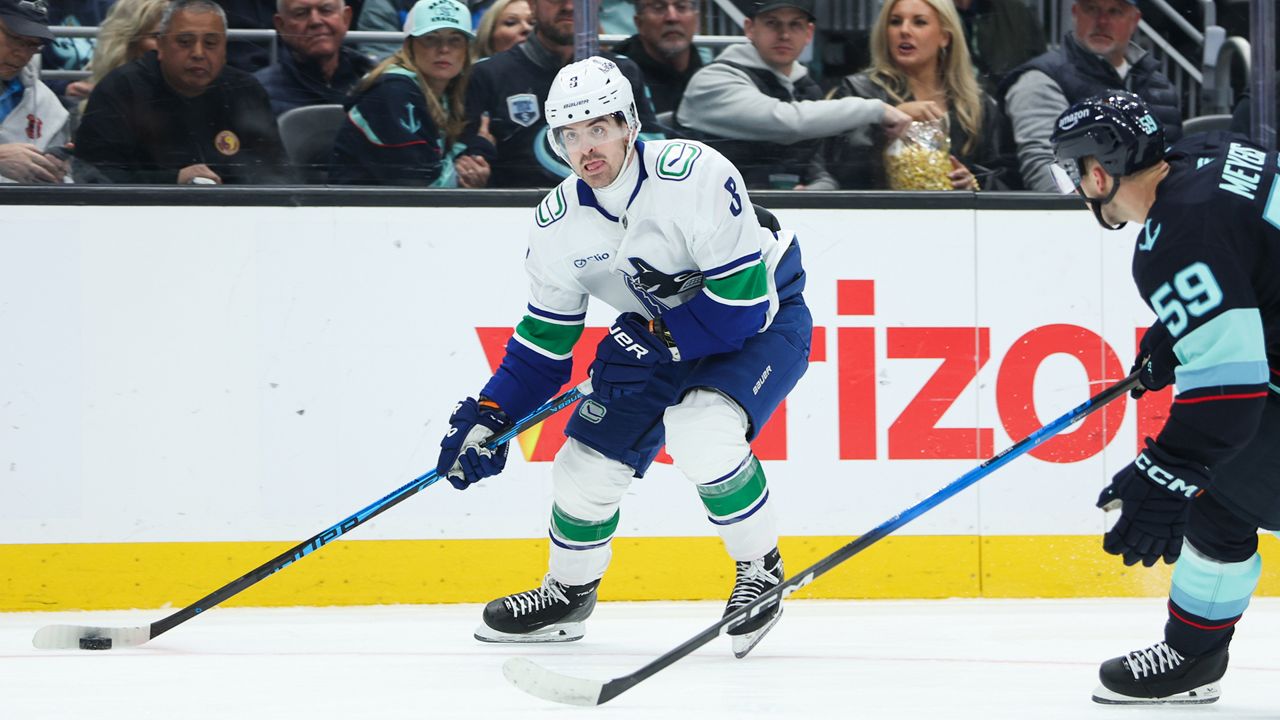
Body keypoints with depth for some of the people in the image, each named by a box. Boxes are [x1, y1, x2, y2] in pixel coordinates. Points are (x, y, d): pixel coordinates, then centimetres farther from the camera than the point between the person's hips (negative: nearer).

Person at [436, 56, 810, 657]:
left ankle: (761, 569, -10)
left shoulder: (693, 175, -30)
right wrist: (488, 417, -7)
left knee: (699, 431, -32)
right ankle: (568, 593, 29)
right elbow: (543, 341, 1)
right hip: (659, 333, 6)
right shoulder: (558, 225, -11)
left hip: (763, 319, -6)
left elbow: (744, 299, -30)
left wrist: (656, 341, -27)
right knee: (587, 463, 1)